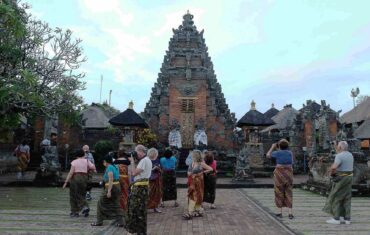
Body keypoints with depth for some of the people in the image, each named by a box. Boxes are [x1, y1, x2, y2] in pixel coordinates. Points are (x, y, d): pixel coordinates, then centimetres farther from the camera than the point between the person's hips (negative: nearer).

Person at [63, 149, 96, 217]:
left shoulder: (74, 162, -2)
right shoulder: (86, 161, 6)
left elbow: (71, 173, -9)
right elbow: (93, 167, -5)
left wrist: (66, 182, -7)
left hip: (75, 178, -3)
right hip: (84, 178, 3)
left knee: (74, 196, 11)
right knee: (81, 195, 15)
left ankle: (75, 212, 15)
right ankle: (85, 207, -6)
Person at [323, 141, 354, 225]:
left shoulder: (339, 156, -18)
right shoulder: (350, 155, 10)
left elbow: (333, 167, -29)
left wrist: (331, 172, -10)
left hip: (340, 179, -9)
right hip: (349, 178, 9)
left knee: (336, 198, -1)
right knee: (346, 198, 12)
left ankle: (336, 219, 2)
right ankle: (347, 219, 14)